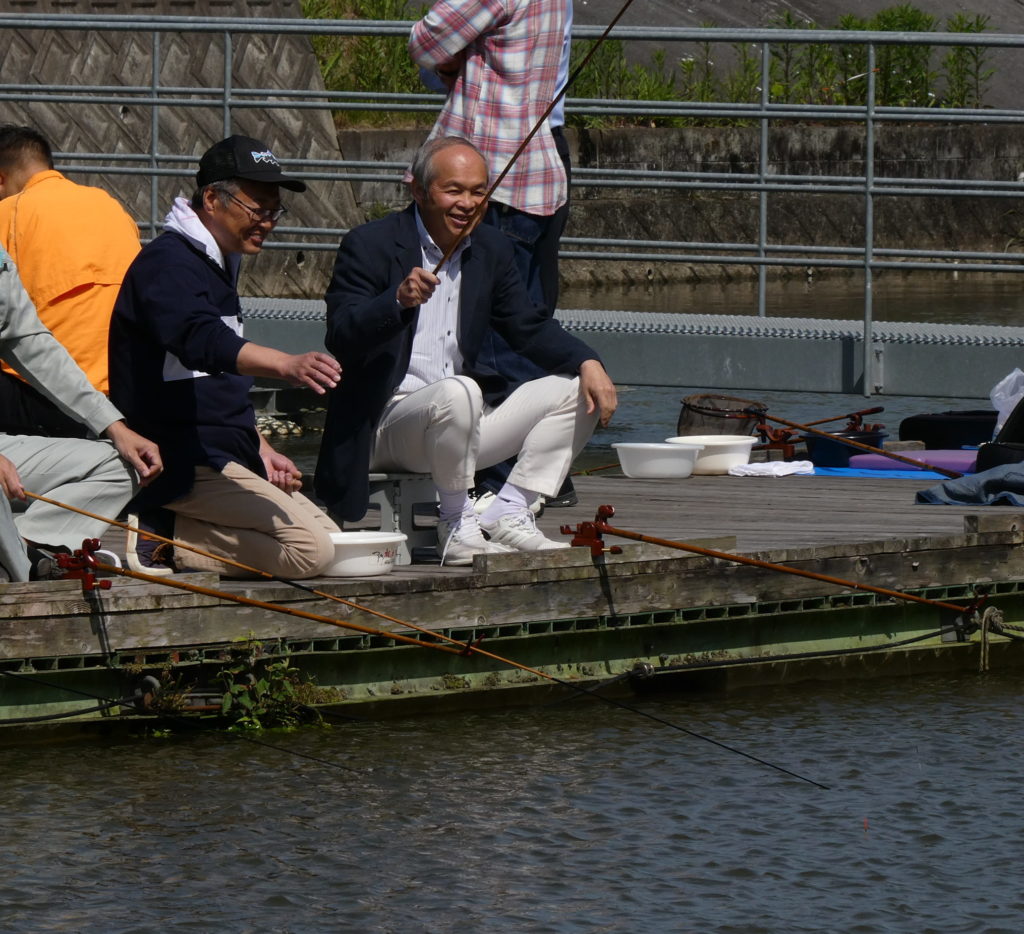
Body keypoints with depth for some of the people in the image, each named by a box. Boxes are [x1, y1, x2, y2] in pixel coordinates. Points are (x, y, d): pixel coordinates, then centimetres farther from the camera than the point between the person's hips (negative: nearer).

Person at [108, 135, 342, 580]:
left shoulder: (215, 266, 19)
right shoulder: (166, 263, -14)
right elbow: (202, 342, -35)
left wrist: (261, 451, 14)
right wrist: (286, 364, -51)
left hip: (226, 459, 11)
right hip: (181, 462, -11)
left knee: (329, 537, 7)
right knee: (310, 549, -22)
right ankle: (160, 537, -13)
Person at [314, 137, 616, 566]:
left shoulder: (490, 249, 11)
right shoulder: (370, 245, -9)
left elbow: (529, 328, 13)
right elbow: (340, 341, -18)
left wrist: (588, 363, -6)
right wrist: (398, 300, -36)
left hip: (462, 421, 8)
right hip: (385, 424, -8)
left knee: (577, 391, -1)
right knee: (457, 392, -37)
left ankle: (507, 515, -10)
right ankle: (457, 531, -23)